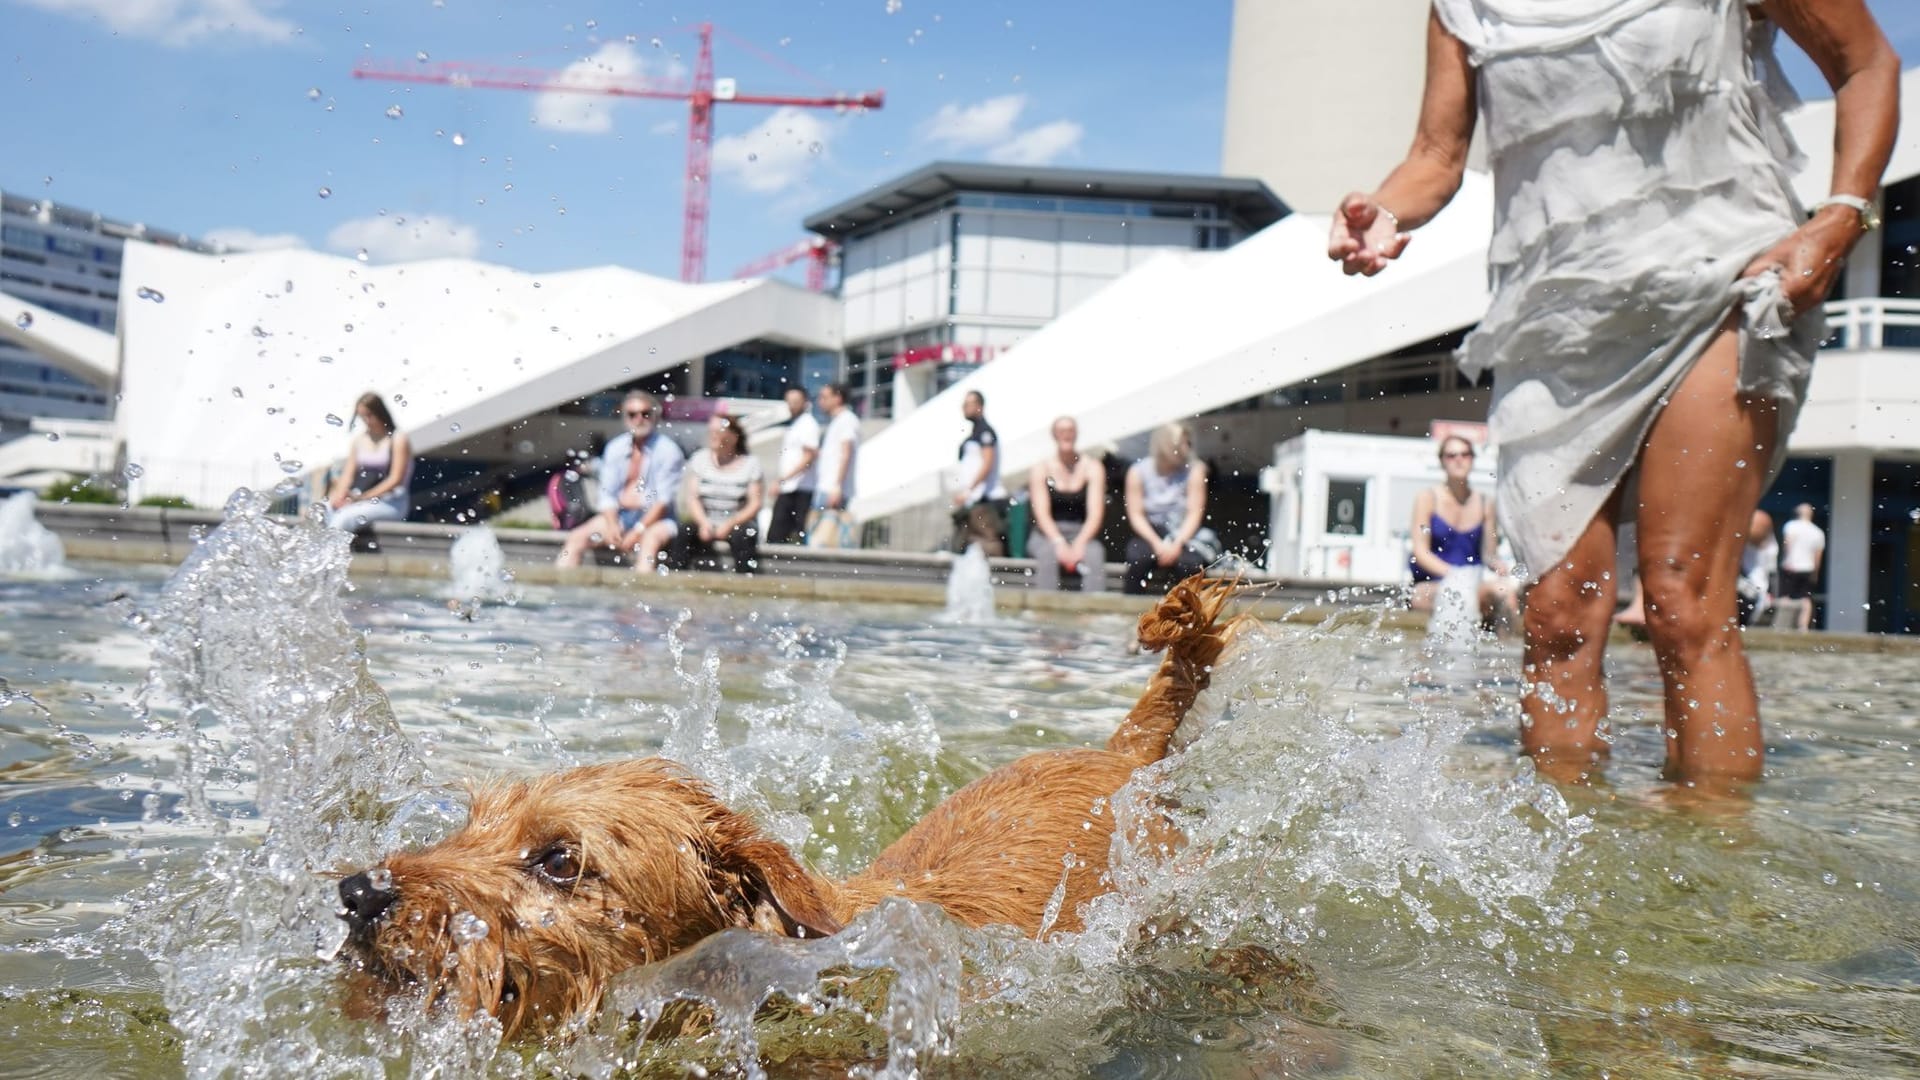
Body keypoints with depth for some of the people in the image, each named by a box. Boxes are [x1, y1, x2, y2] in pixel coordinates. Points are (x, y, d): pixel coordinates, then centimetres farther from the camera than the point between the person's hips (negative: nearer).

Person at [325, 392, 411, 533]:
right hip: (359, 499, 5)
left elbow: (395, 480, -9)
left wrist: (362, 497, -16)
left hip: (390, 503, -5)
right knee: (324, 509, -24)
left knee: (346, 516, -32)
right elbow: (349, 473, 9)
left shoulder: (398, 439, -2)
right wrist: (340, 494, -14)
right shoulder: (358, 439, 14)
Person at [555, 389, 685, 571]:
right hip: (619, 515, 5)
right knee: (577, 537, -12)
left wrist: (638, 531, -20)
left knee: (651, 539, -37)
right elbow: (607, 493, 7)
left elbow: (664, 500, -11)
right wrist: (612, 526, -12)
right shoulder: (615, 447, 11)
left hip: (656, 518, -5)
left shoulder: (667, 450, -5)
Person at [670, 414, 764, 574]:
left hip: (738, 523, -2)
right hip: (706, 522, 2)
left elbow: (755, 504, -6)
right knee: (684, 532, -27)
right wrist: (703, 523, -17)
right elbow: (692, 497, 2)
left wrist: (730, 525, -20)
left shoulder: (751, 464, 0)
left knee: (741, 536, -34)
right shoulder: (699, 459, 8)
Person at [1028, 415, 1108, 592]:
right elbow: (1042, 514, -7)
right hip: (1048, 535, -1)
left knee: (1095, 555, -34)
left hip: (1082, 534, 1)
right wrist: (1059, 542, -23)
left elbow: (1095, 514, -5)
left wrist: (1080, 543, -22)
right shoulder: (1041, 469, 4)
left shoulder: (1092, 468, 5)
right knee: (1048, 553, -36)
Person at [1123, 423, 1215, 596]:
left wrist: (1177, 544, -20)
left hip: (1183, 534, 0)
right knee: (1138, 558, -32)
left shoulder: (1194, 470, -4)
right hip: (1150, 534, 0)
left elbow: (1194, 513, -6)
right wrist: (1157, 543, -18)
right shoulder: (1138, 472, -3)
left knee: (1190, 563, -33)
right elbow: (1135, 514, -4)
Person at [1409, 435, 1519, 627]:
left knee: (1509, 588, -29)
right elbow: (1420, 552, -4)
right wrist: (1453, 573, -20)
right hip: (1429, 587, -3)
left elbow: (1489, 553, 13)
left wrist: (1499, 564, -12)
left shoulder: (1485, 503, 13)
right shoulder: (1427, 498, 4)